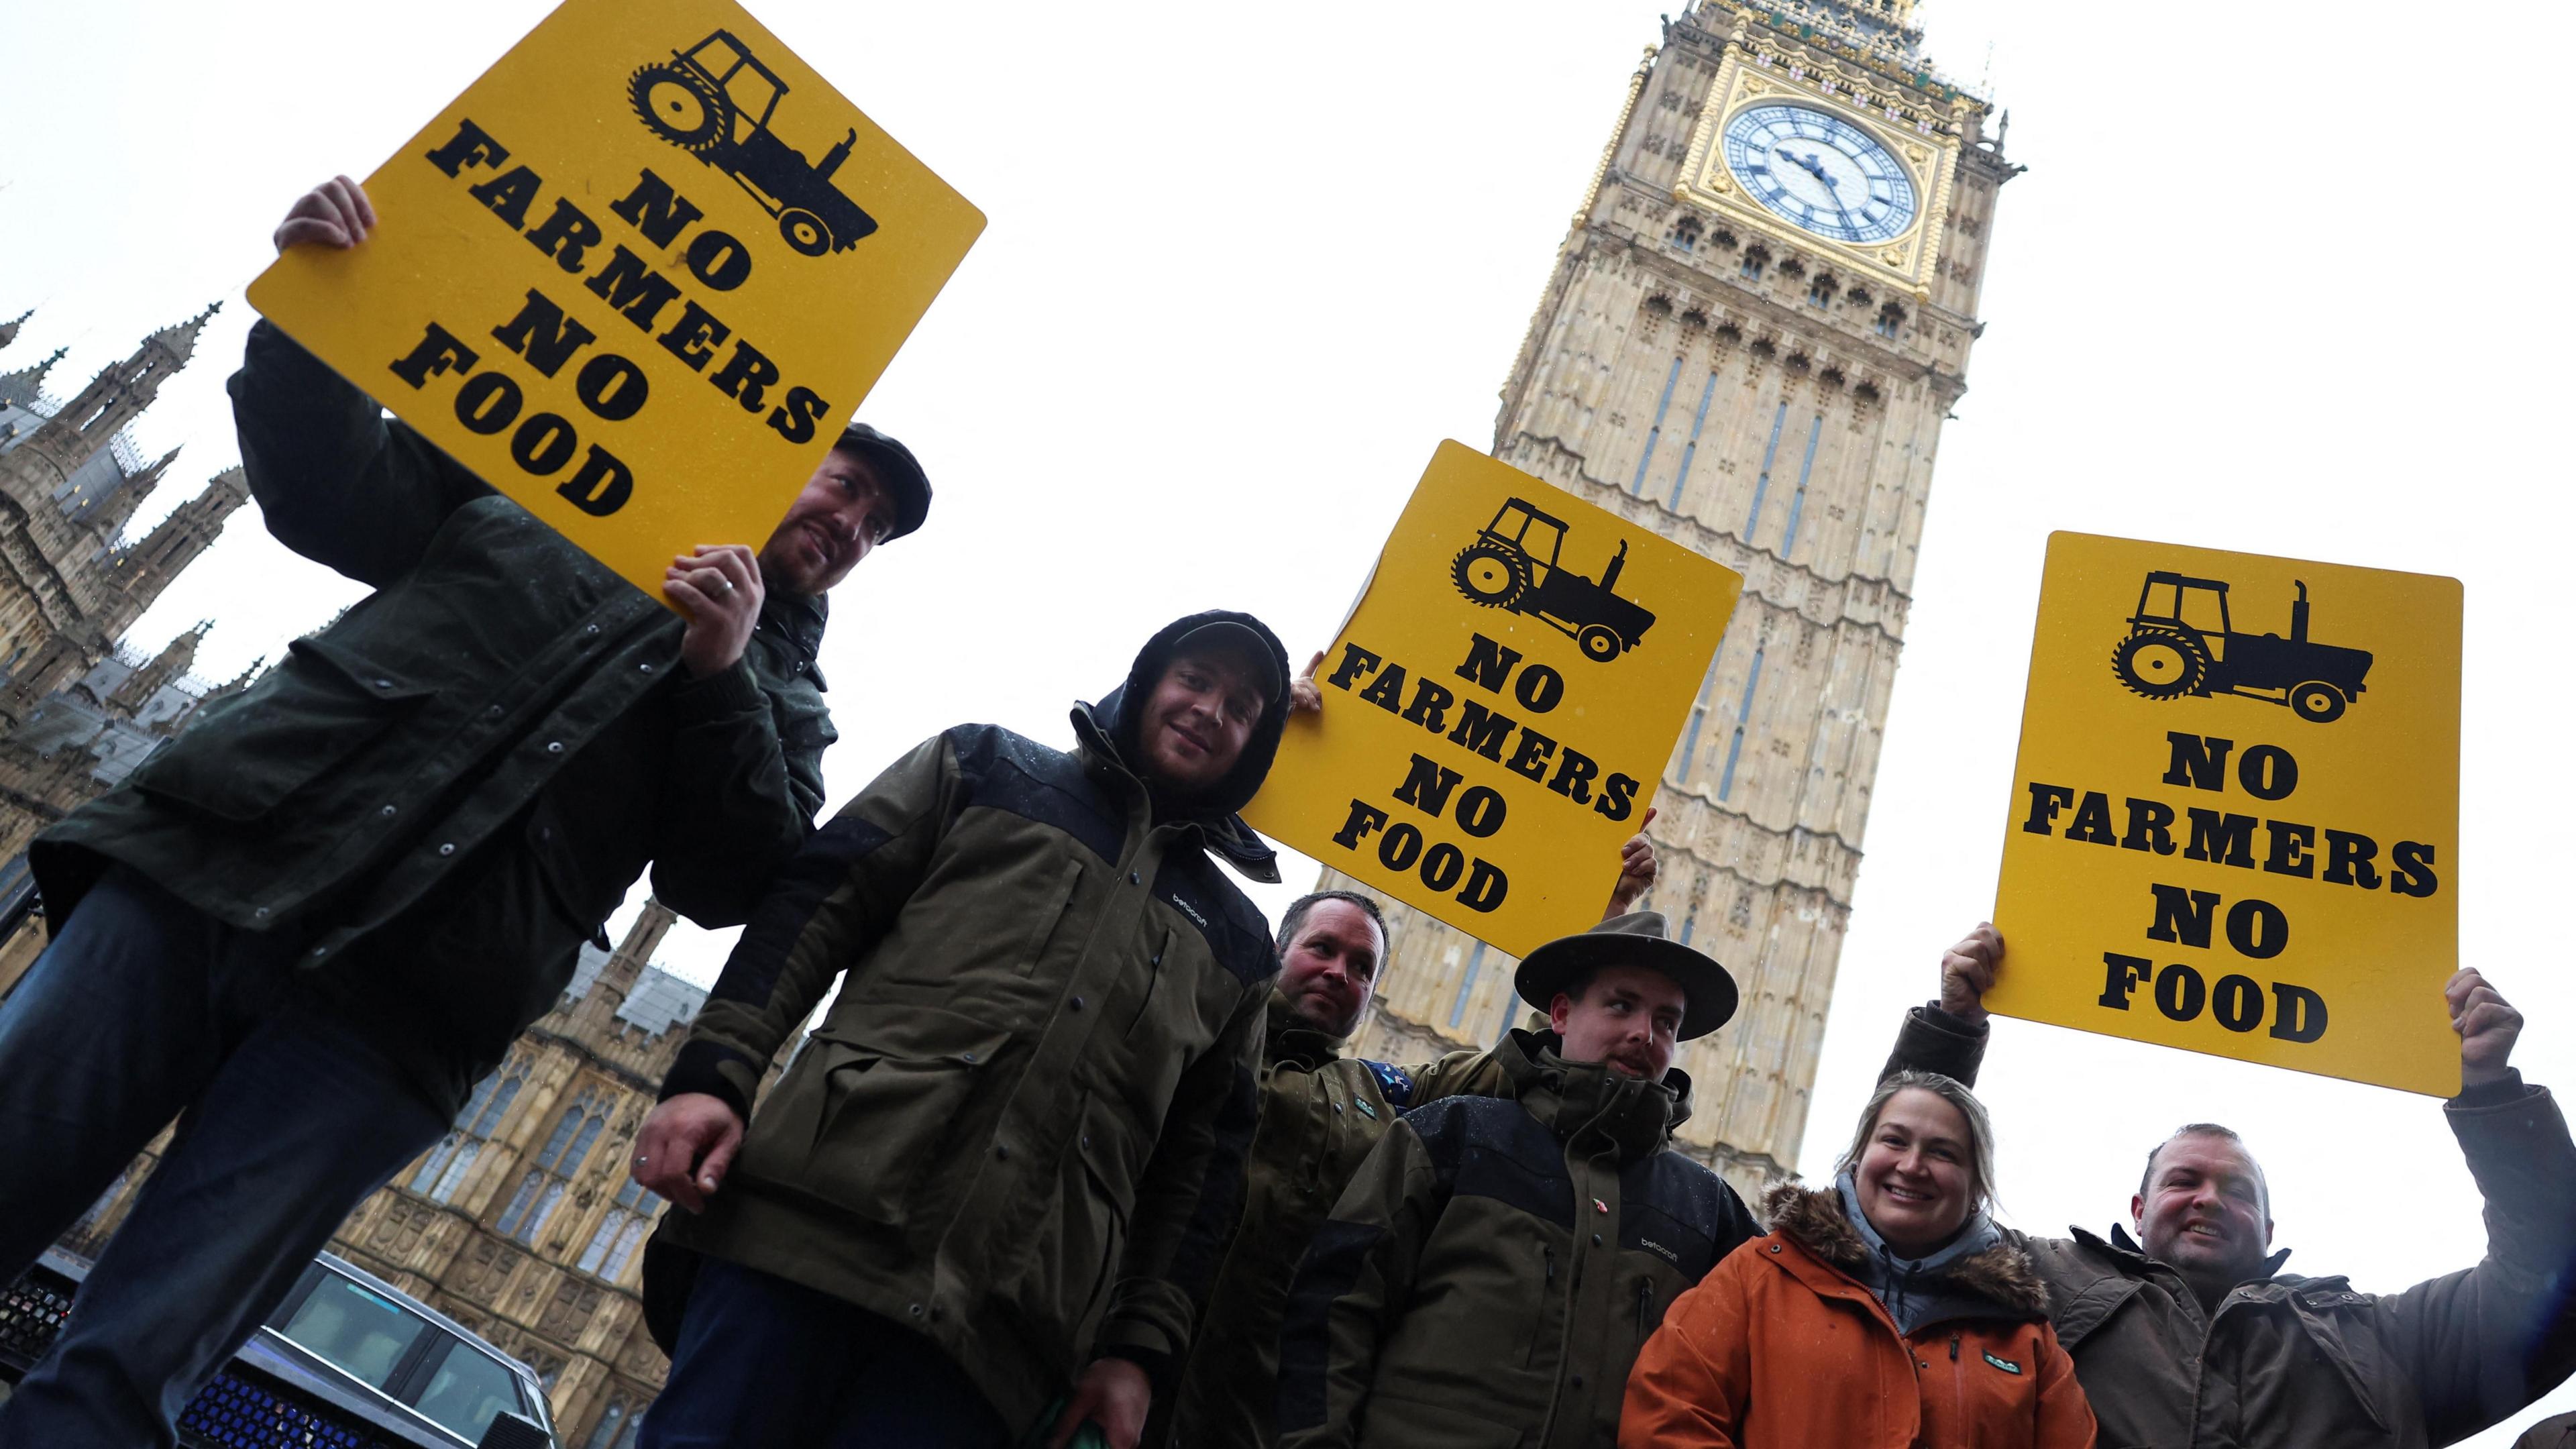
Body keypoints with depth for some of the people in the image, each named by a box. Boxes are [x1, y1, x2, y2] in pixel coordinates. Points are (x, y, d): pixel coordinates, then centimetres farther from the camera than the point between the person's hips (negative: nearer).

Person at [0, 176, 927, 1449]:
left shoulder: (783, 699, 17)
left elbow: (735, 887, 3)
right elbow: (330, 490, 17)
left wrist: (720, 674, -10)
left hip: (386, 1021, -1)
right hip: (206, 870, 2)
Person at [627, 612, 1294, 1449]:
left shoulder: (1236, 942, 21)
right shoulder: (985, 767, 17)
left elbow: (1203, 1160, 16)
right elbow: (814, 907, 8)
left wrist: (1144, 1347, 6)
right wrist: (713, 1073, -6)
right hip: (819, 1213, -1)